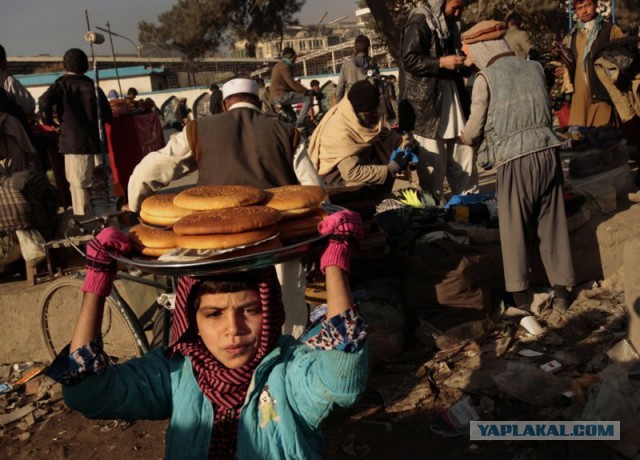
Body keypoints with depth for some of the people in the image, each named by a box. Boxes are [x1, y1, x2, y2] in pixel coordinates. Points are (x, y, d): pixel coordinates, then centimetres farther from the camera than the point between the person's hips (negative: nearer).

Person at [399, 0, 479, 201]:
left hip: (452, 97, 9)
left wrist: (461, 61, 13)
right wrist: (441, 62, -21)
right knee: (433, 165, -4)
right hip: (427, 103, -8)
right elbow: (409, 59, -17)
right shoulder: (418, 23, -10)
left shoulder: (449, 24, 19)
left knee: (463, 157, 10)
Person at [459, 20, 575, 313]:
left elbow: (475, 127, 4)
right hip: (547, 151, 5)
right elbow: (543, 110, 17)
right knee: (552, 224, 13)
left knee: (514, 229, 9)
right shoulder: (534, 68, 11)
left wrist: (465, 139, 25)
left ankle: (519, 295, 17)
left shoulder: (485, 78, -3)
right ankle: (562, 292, 19)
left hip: (514, 160, -4)